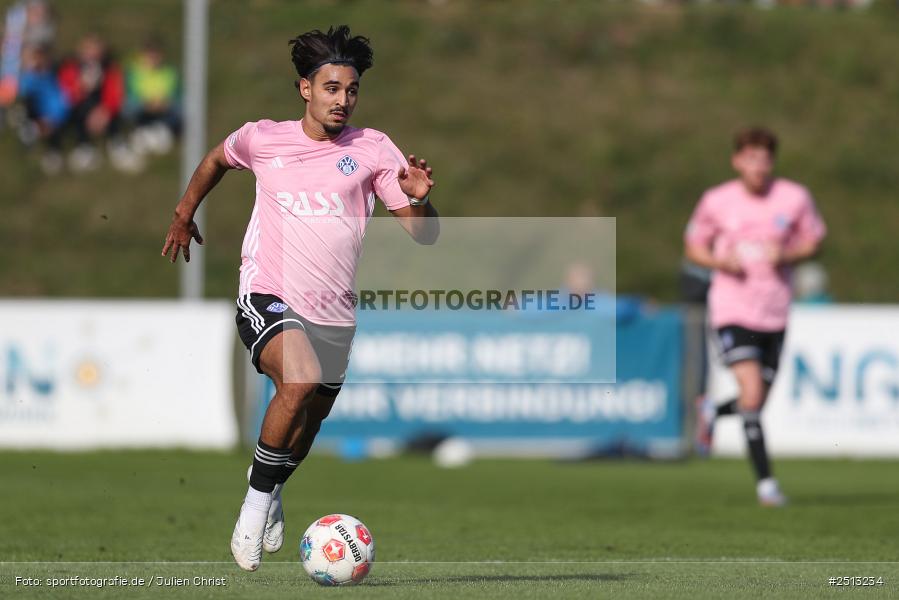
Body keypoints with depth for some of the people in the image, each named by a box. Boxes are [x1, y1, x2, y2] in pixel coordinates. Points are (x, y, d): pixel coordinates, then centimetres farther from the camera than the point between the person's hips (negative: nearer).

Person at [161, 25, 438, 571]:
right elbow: (216, 160, 27)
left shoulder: (373, 148, 2)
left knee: (309, 421, 13)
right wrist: (183, 216, 31)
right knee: (301, 379, -31)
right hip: (269, 300, -3)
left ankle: (272, 489, 47)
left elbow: (424, 235, -1)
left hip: (336, 315, 3)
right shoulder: (262, 138, 3)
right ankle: (256, 501, -17)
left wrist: (418, 198, -21)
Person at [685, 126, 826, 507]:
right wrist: (719, 261, -13)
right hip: (732, 308, -3)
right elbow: (693, 247, 8)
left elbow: (813, 242, 9)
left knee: (758, 401, 9)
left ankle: (712, 412, 43)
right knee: (752, 392, -18)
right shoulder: (717, 201, -3)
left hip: (775, 313, 3)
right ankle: (765, 480, -10)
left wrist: (787, 254, -13)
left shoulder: (795, 198, -2)